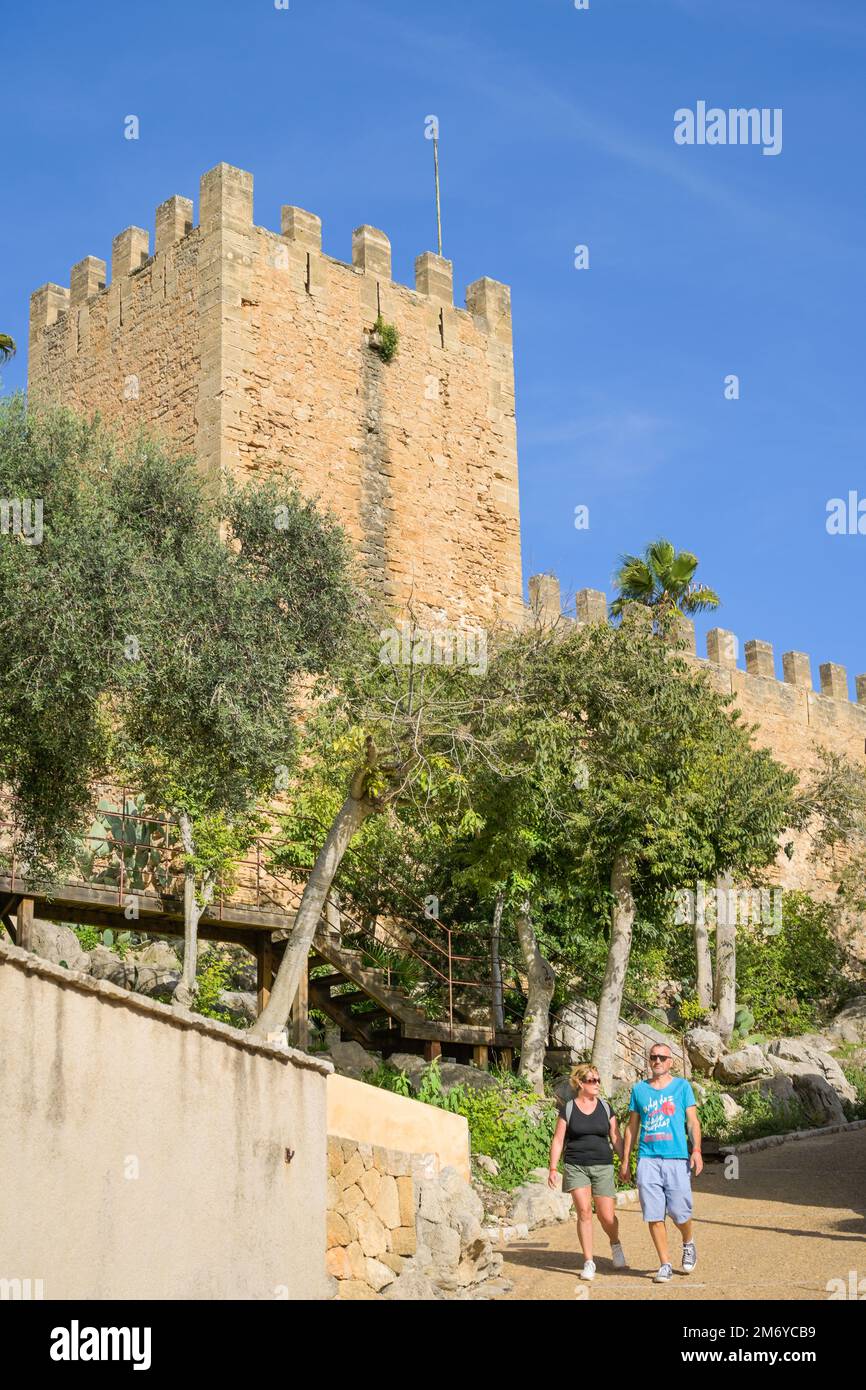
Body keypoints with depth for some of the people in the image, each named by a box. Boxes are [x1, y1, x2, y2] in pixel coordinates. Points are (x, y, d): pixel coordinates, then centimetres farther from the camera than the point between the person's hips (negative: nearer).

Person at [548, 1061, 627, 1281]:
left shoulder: (605, 1108, 8)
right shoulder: (568, 1109, 2)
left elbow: (616, 1138, 11)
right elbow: (558, 1140, 3)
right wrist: (553, 1168, -3)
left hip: (603, 1166, 1)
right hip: (576, 1167, -1)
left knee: (607, 1217, -1)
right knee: (584, 1212, -10)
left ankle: (615, 1244, 31)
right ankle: (588, 1262, 2)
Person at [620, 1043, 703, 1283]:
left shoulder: (682, 1086, 8)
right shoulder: (639, 1089, 13)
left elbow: (692, 1121, 4)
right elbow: (632, 1126, 17)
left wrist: (696, 1150, -10)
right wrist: (625, 1160, 13)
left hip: (677, 1158, -2)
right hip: (647, 1159, 2)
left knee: (679, 1213, -4)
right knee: (654, 1215, -1)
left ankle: (688, 1244, 28)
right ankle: (665, 1264, 10)